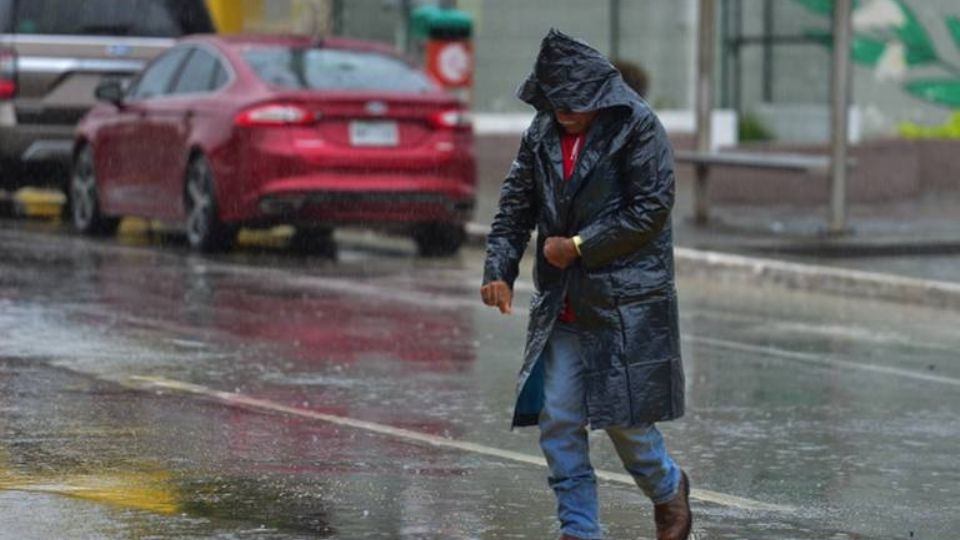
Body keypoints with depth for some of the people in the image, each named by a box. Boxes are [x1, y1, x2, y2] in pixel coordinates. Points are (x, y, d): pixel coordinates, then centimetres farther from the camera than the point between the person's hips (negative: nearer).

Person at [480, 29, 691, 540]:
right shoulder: (541, 135, 7)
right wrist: (499, 269, -4)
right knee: (556, 421, 1)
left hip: (627, 302, -5)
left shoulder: (636, 128, -10)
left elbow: (651, 209, -13)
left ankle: (668, 490, 28)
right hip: (563, 305, 5)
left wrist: (579, 246, -13)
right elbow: (515, 206, 11)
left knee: (623, 418, -2)